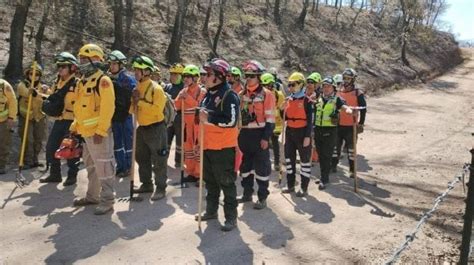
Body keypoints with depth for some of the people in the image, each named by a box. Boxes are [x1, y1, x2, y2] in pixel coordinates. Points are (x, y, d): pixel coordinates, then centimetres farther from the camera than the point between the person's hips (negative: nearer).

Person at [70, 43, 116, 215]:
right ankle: (92, 196, 33)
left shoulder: (103, 81, -13)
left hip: (98, 132, -9)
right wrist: (75, 127, 16)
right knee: (91, 166, 19)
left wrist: (100, 130, -22)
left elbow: (107, 108, -20)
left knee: (103, 166, -4)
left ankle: (107, 201, 4)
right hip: (85, 131, 9)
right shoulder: (82, 82, 14)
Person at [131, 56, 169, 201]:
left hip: (156, 128, -8)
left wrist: (140, 101, -21)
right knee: (142, 158, 17)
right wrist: (134, 103, -4)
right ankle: (146, 184, 31)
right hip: (142, 128, 8)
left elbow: (157, 110, -25)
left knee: (158, 161, 0)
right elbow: (133, 109, 18)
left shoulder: (156, 88, -15)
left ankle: (161, 188, 9)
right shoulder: (137, 88, 9)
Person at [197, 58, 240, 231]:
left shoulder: (229, 95, -15)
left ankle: (231, 217, 8)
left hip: (224, 147, -9)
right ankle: (211, 211, 32)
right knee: (210, 181, 18)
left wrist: (209, 118, -25)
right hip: (208, 146, 9)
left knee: (226, 182, -1)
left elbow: (231, 121, -25)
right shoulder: (208, 94, 12)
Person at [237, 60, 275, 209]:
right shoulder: (242, 94, 10)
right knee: (245, 165, 14)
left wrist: (266, 137, -16)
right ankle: (247, 193, 28)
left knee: (261, 167, 0)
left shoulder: (266, 94, -8)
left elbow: (270, 118, -11)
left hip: (259, 135, -6)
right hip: (244, 134, 6)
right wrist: (238, 134, 13)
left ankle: (262, 198, 9)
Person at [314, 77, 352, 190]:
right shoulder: (319, 98, 11)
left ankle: (324, 180, 2)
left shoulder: (337, 99, -2)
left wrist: (348, 110, -43)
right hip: (318, 129, 5)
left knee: (326, 156, -4)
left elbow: (344, 106, -20)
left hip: (330, 131, -5)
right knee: (320, 155, 12)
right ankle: (324, 176, 25)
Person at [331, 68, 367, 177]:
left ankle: (352, 170, 11)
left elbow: (363, 109, -3)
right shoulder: (338, 92, 7)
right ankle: (333, 165, 24)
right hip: (338, 125, 4)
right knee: (336, 146, 12)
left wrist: (360, 124, -6)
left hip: (351, 126, -4)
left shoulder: (358, 93, -5)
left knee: (351, 149, 3)